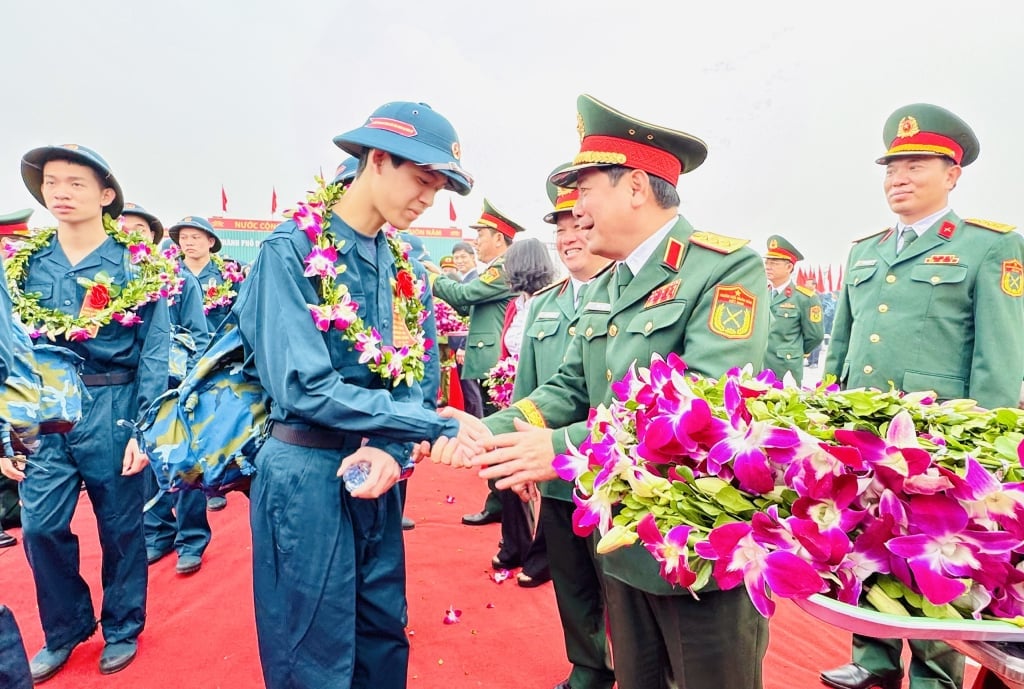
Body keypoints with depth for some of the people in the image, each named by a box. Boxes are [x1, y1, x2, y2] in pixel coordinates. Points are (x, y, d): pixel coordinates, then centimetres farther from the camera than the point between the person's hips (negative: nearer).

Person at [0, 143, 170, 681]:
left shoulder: (138, 267, -6)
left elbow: (155, 353, -8)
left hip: (113, 411, -3)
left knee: (120, 527, 9)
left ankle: (123, 629, 30)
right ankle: (64, 629, 31)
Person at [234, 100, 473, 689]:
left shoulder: (398, 264, 5)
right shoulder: (293, 250, -15)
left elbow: (409, 377, 4)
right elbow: (305, 389, -24)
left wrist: (393, 448, -17)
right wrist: (438, 425, -23)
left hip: (375, 469, 7)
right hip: (307, 472, -6)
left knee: (385, 637, 21)